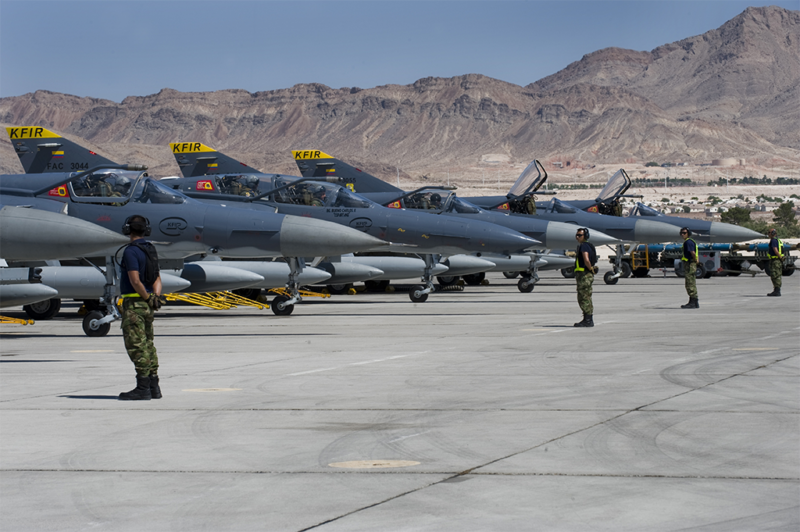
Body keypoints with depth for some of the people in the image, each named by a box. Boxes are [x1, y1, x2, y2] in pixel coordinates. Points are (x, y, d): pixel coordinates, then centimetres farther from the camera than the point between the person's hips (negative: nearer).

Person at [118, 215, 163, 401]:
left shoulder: (131, 251, -15)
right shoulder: (151, 250, 13)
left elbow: (135, 281, -21)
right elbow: (157, 279, 11)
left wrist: (148, 298, -9)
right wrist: (155, 297, -3)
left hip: (134, 303, -9)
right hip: (147, 305, 9)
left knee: (136, 346, -8)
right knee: (148, 345, 13)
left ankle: (143, 389, -9)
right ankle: (154, 387, 15)